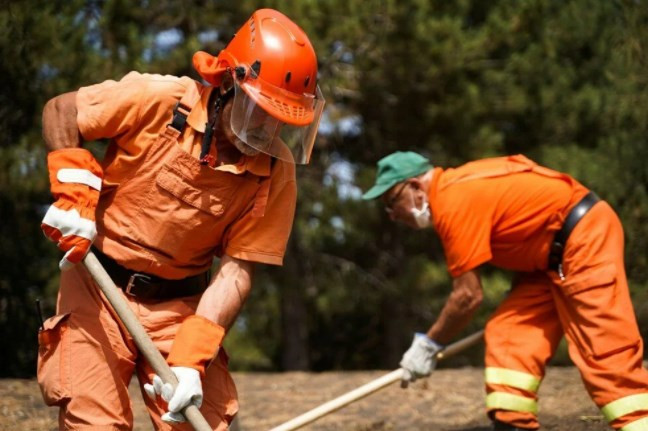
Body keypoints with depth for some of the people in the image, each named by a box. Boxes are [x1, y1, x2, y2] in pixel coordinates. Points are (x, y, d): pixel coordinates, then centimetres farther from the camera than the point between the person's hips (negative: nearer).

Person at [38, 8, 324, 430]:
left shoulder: (276, 175, -10)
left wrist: (191, 359, -21)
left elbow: (237, 271, -12)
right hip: (97, 287, -2)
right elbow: (60, 112, -4)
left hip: (178, 305, 2)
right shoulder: (160, 101, -16)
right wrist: (75, 195, -14)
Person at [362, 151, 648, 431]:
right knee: (508, 336, 4)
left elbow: (468, 296, -17)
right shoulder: (454, 187, 10)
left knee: (604, 352, -16)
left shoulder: (454, 202, -19)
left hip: (586, 239, -11)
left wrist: (427, 345, -4)